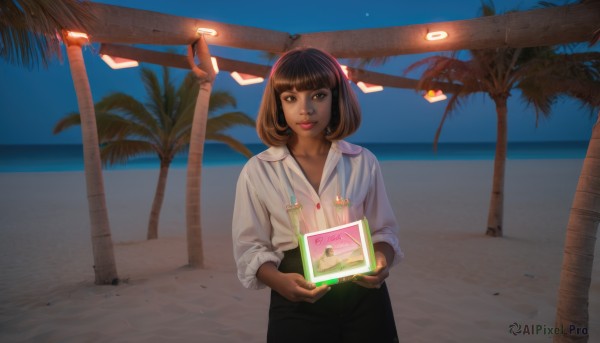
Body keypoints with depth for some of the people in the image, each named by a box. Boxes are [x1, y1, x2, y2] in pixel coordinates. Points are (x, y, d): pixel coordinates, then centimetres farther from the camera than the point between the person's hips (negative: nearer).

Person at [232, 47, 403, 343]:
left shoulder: (363, 162, -1)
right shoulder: (257, 171, -6)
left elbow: (384, 230, 7)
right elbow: (250, 247, -3)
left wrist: (382, 261, -14)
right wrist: (281, 282, -22)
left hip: (364, 299, 2)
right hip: (297, 307, -1)